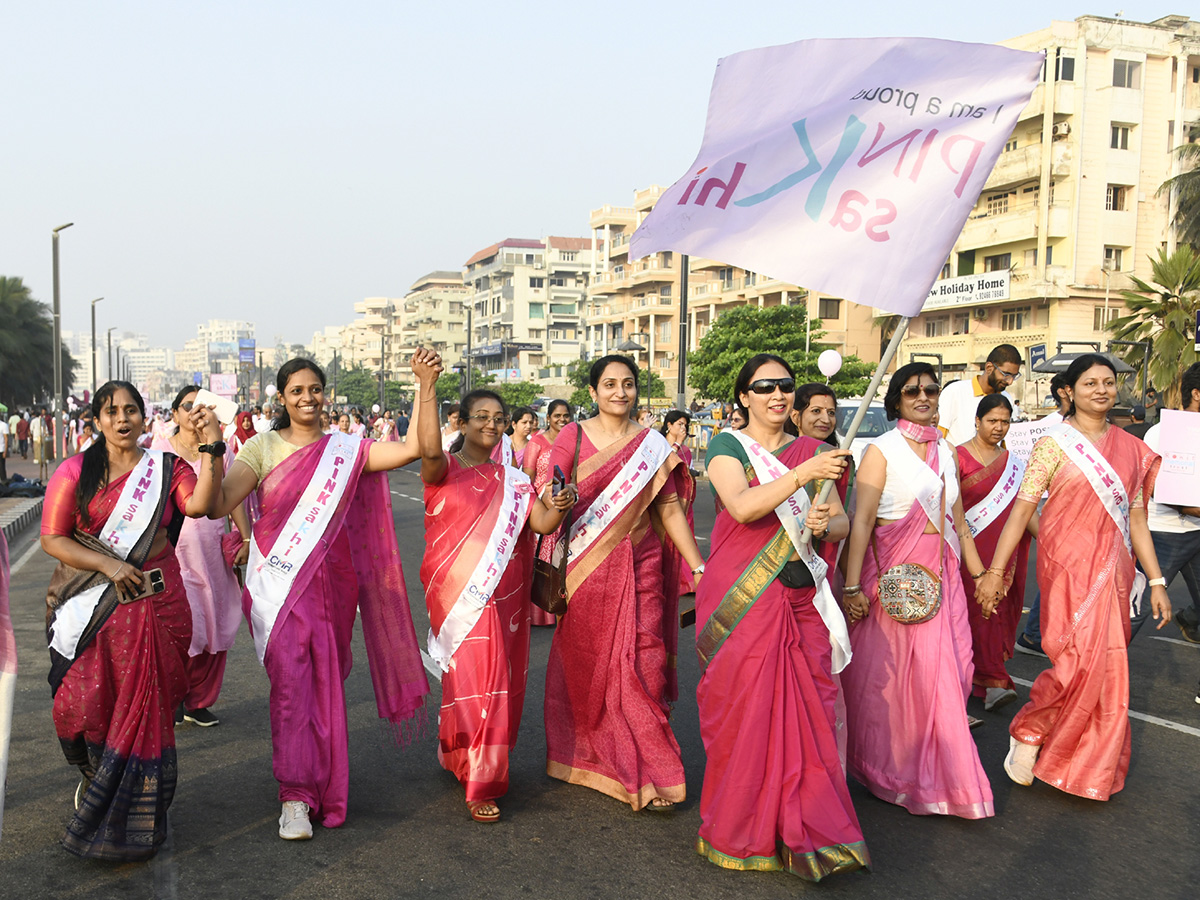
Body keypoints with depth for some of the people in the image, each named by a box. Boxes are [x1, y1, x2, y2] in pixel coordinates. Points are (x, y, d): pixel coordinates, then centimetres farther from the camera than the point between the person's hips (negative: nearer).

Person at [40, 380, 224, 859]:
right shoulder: (75, 471, 3)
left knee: (144, 706, 2)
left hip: (155, 603, 0)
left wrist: (213, 447, -29)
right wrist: (107, 565, -14)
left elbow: (198, 504, -17)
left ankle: (135, 811, 19)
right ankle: (96, 778, 37)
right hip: (90, 607, 0)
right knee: (86, 703, 4)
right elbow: (52, 539, -2)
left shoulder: (166, 468, 3)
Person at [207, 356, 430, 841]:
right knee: (291, 680, -10)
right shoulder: (262, 448, 2)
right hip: (279, 582, -2)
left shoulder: (346, 450, 5)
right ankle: (297, 797, -3)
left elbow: (416, 447, -9)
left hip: (330, 582, 2)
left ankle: (320, 778, 30)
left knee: (326, 681, 9)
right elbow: (218, 505, -9)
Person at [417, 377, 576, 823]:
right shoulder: (445, 469, -2)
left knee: (499, 681, 11)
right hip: (458, 592, -5)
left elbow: (543, 524, -1)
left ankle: (458, 757, 34)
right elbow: (430, 450, -26)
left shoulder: (514, 481, 11)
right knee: (475, 678, -7)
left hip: (502, 594, 5)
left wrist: (557, 507, -23)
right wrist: (427, 387, -32)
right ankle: (480, 785, 7)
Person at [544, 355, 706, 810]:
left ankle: (648, 773, 7)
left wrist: (699, 566, 0)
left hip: (640, 566, 0)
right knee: (586, 661, 8)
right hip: (588, 565, 0)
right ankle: (585, 755, 29)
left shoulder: (653, 445, 5)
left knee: (640, 662, -3)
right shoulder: (573, 436, 2)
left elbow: (670, 509, 5)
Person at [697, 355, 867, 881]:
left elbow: (842, 522, 13)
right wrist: (804, 474, -28)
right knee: (743, 713, 1)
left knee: (804, 712, 4)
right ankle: (741, 833, 19)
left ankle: (806, 832, 20)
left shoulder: (809, 450, 13)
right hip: (741, 599, -4)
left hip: (800, 600, 4)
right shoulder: (727, 447, -1)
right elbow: (742, 506, -20)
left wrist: (825, 525, -10)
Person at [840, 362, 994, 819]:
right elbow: (862, 520, -13)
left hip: (941, 574, 6)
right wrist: (851, 587, -19)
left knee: (943, 672, 5)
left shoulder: (944, 451, 13)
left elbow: (958, 521, 19)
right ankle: (890, 771, 21)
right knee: (888, 675, 2)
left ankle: (940, 773, 21)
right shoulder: (882, 450, -6)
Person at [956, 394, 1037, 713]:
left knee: (1001, 609, 6)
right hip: (971, 549, -5)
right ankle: (993, 681, -9)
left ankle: (978, 674, 20)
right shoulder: (959, 457, -3)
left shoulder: (1013, 464, 14)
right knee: (980, 609, -10)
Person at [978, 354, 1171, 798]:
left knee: (1106, 667, 8)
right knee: (1079, 661, -13)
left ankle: (1093, 764, 25)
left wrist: (1156, 581, 11)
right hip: (1068, 566, -5)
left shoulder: (1131, 449, 10)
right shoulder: (1054, 445, -3)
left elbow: (1136, 519, 14)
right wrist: (994, 570, -11)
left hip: (1113, 569, 5)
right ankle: (1027, 735, 10)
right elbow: (1022, 508, -7)